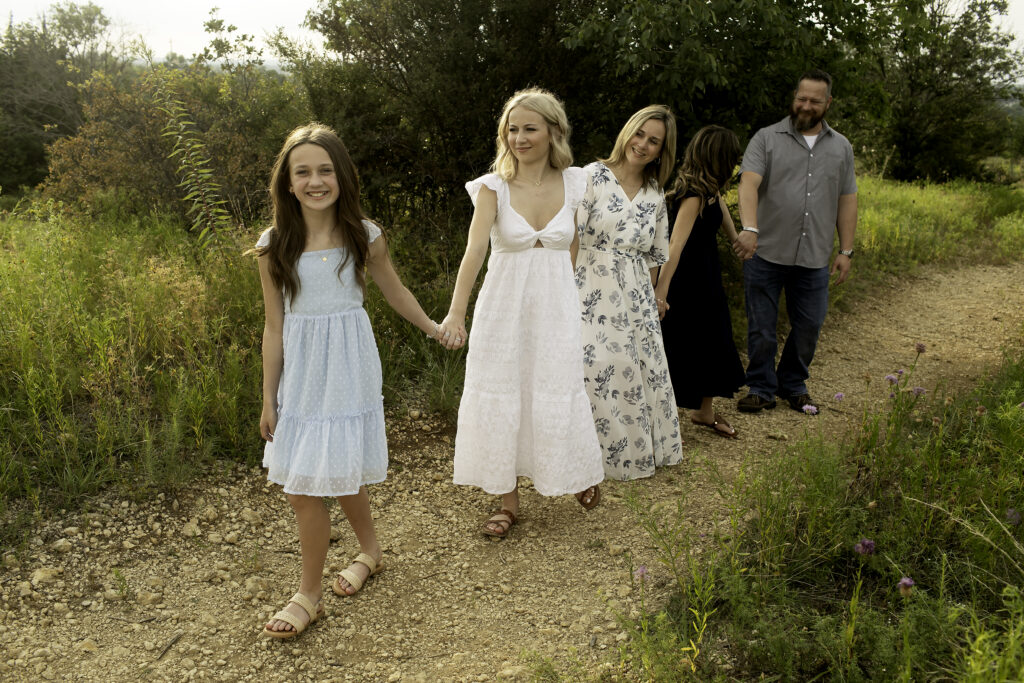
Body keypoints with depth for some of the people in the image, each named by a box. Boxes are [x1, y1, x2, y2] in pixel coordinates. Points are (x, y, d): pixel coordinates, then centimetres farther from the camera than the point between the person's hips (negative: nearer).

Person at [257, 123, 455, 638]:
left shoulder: (363, 237, -3)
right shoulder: (274, 246, -2)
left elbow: (394, 291, 14)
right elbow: (274, 326, 2)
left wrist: (435, 329, 25)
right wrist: (268, 399, 4)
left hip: (348, 368, -2)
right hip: (300, 372, 2)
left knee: (336, 474, -2)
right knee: (301, 487, 6)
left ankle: (309, 596, 20)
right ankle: (370, 552, 33)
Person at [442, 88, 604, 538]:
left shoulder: (572, 182, -1)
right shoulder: (493, 187, -9)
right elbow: (474, 251, -21)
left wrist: (564, 294, 12)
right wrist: (455, 313, -33)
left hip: (556, 306, 1)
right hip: (504, 304, -1)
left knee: (558, 396, 9)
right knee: (500, 397, 6)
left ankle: (582, 474, 38)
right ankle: (509, 501, 24)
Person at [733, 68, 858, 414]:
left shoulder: (841, 147, 13)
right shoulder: (767, 139, 1)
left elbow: (847, 201, 13)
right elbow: (749, 183, -15)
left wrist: (846, 250, 8)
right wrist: (749, 228, -31)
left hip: (814, 259, 3)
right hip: (766, 253, -3)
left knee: (808, 327, 8)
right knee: (761, 327, 4)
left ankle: (794, 386, 27)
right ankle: (761, 388, 19)